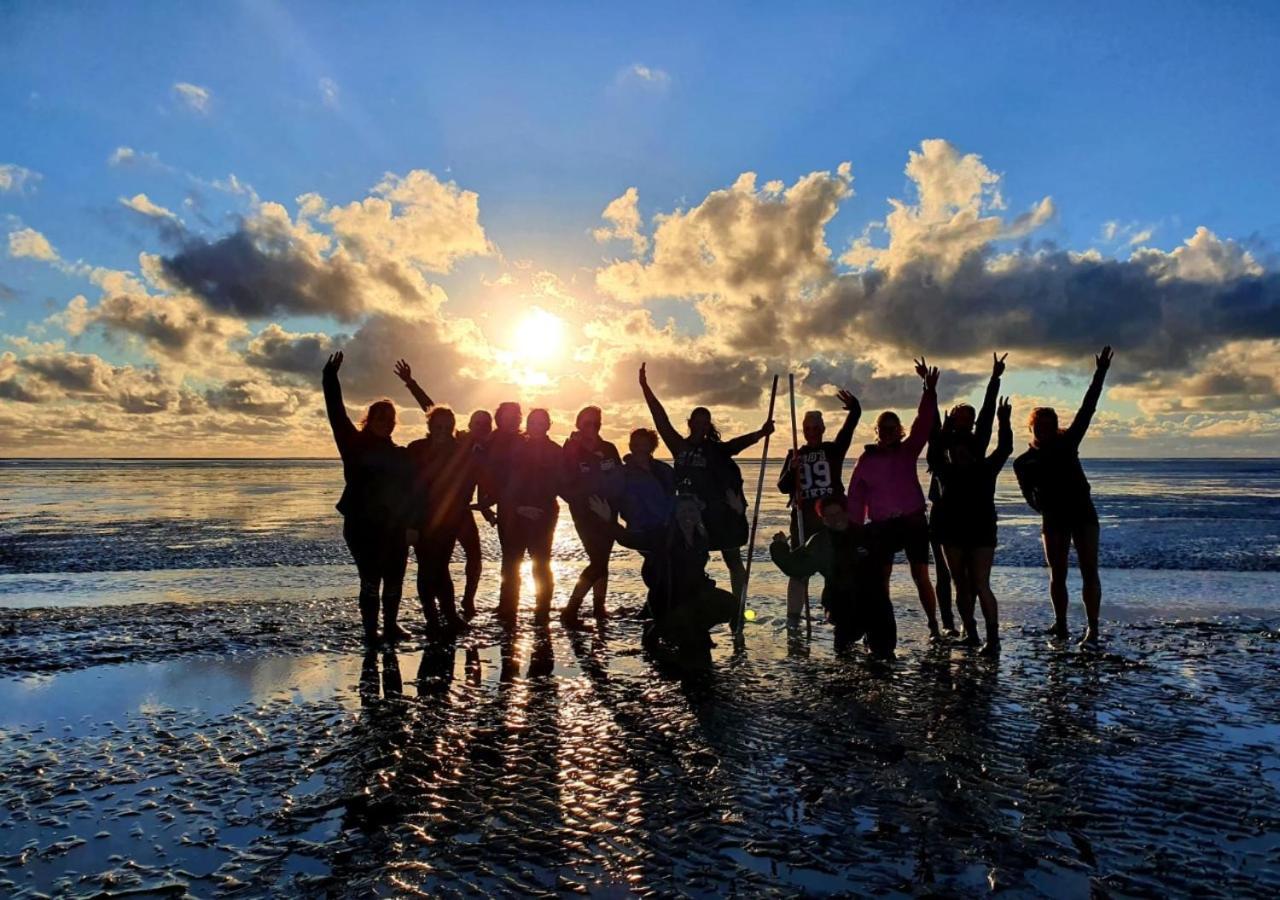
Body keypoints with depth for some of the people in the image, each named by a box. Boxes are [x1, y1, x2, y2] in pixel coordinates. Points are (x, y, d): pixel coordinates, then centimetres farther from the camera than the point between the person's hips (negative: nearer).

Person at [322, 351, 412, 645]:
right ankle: (371, 630, 3)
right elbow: (337, 416, -10)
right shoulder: (355, 444, 1)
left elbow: (409, 488, 11)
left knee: (394, 579, 10)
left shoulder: (399, 454, 13)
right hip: (362, 526, -5)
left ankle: (390, 625, 24)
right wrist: (330, 381, -17)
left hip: (394, 527, 5)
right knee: (371, 579, -7)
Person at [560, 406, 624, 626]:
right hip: (585, 514, -5)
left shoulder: (608, 449, 6)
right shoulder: (571, 451, -5)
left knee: (601, 560, 12)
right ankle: (570, 611, -8)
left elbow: (620, 479, 6)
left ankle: (599, 608, 25)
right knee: (599, 562, -13)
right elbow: (566, 486, -8)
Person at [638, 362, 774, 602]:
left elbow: (738, 444, -16)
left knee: (733, 560, 4)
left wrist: (759, 434, -34)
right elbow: (661, 419, 0)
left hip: (721, 512, -3)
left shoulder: (716, 449, -1)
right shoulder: (680, 446, 4)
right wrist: (645, 387, -4)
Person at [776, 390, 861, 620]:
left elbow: (849, 427, -7)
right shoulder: (794, 455, 10)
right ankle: (793, 614, 3)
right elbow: (783, 487, 5)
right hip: (803, 516, 0)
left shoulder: (834, 449, 7)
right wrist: (792, 471, -13)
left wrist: (854, 409, -25)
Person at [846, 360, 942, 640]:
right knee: (881, 578, 1)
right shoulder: (866, 460, 4)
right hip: (882, 526, 1)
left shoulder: (908, 451, 3)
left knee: (921, 576, 0)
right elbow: (856, 497, 3)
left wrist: (929, 390, -23)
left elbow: (924, 422, -11)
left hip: (913, 522, -1)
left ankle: (934, 626, 13)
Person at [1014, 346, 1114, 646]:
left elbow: (1087, 409, -2)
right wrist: (1047, 510, -21)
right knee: (1057, 575, 5)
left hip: (1083, 514, 0)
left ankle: (1092, 628, -3)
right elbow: (1031, 498, -2)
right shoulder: (1024, 462, 0)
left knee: (1089, 572, -4)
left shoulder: (1067, 442, 2)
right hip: (1053, 520, 0)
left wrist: (1100, 375, -7)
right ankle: (1060, 625, 15)